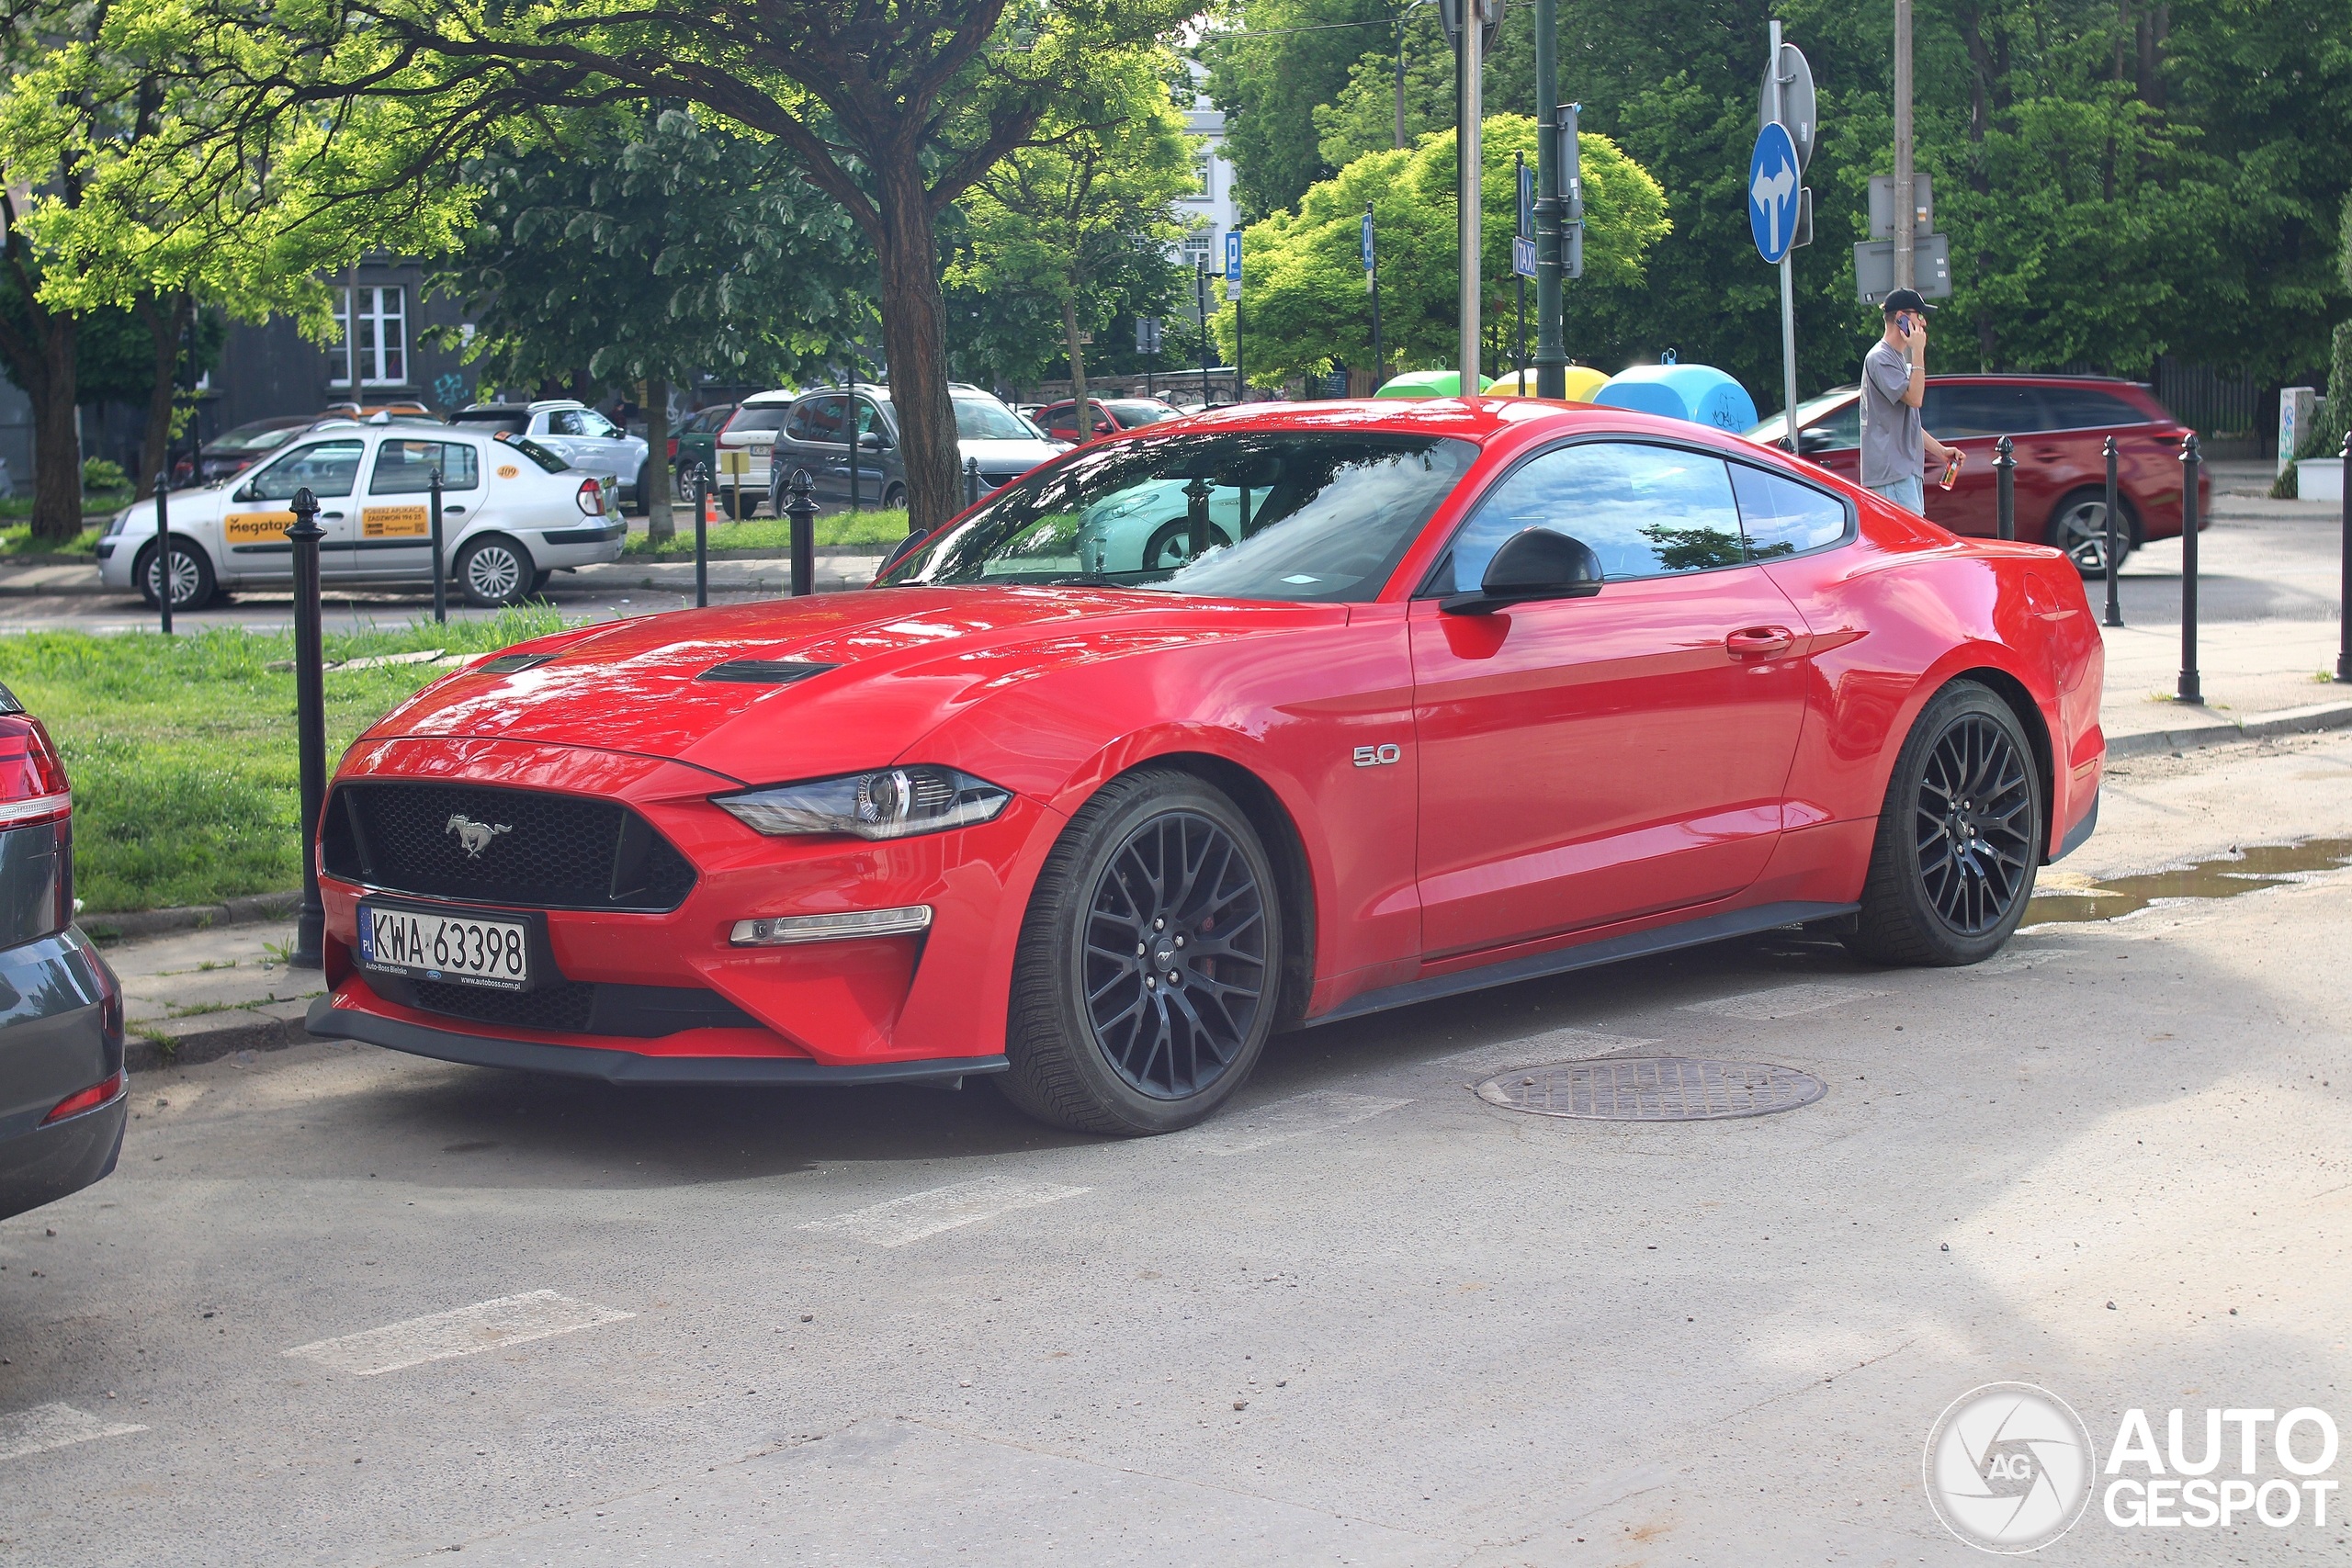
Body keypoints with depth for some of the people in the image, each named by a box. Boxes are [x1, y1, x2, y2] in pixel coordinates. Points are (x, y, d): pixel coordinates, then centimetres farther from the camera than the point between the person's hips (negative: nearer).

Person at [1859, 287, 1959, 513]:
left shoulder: (1900, 358, 22)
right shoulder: (1880, 358, -11)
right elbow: (1915, 398, -21)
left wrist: (1940, 450, 22)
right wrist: (1918, 352, -15)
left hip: (1908, 468, 10)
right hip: (1890, 470, -10)